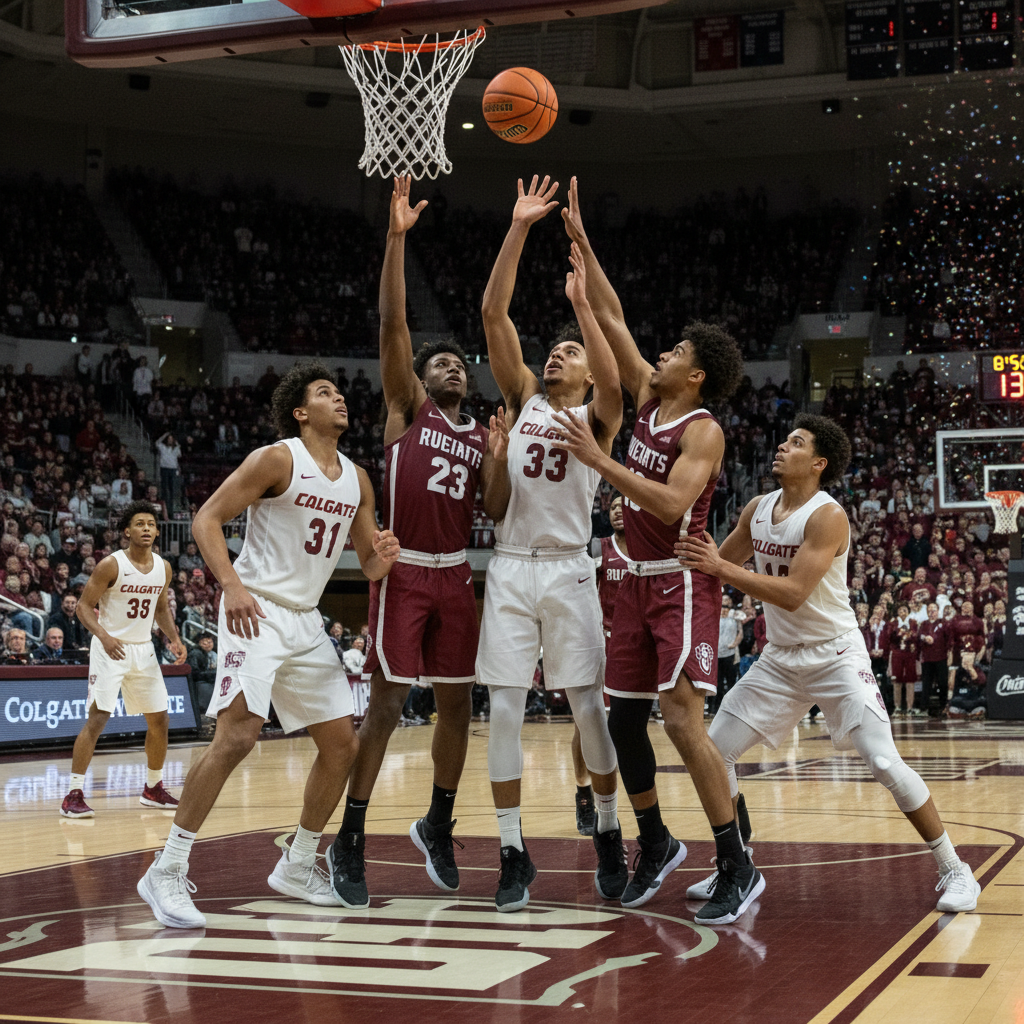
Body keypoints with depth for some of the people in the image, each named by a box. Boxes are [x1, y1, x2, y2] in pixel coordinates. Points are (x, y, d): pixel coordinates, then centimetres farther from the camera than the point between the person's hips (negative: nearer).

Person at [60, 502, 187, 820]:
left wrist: (174, 638, 1)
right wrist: (103, 635, -29)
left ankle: (153, 789, 25)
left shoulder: (163, 568, 3)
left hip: (143, 649, 6)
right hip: (110, 648, -6)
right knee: (97, 718, -15)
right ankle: (74, 795, -11)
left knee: (159, 720, 9)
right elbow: (83, 606, -12)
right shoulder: (111, 565, -14)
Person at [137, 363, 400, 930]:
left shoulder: (356, 479, 12)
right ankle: (167, 872, -16)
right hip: (256, 611, -8)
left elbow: (369, 565, 16)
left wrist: (384, 554, -9)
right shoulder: (277, 459, -8)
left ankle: (297, 867, 24)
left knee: (342, 745, 8)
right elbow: (206, 518, -11)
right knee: (238, 734, -23)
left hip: (307, 621, 8)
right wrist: (233, 585, -25)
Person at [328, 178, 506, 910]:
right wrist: (397, 238, -17)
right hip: (404, 571, -5)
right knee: (387, 704, -6)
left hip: (457, 576, 5)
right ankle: (350, 840, 3)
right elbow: (392, 323, -10)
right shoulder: (406, 409, 2)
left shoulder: (483, 437, 14)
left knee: (457, 702, 9)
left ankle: (439, 824, 26)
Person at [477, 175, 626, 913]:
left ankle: (609, 836, 21)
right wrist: (519, 230, -3)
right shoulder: (523, 399, 13)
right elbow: (494, 312, 4)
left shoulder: (597, 418, 6)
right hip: (511, 568, 2)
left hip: (568, 569, -2)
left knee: (588, 707, 2)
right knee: (505, 710, -1)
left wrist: (582, 305, -23)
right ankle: (514, 854, 6)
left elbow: (613, 382, -19)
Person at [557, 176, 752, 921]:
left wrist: (599, 459, -27)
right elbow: (610, 318, 13)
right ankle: (656, 844, 27)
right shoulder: (649, 399, 9)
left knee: (681, 717, -17)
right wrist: (581, 243, 9)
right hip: (638, 581, 8)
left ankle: (738, 867, -10)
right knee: (622, 716, 10)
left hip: (682, 583, -8)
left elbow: (671, 505, -27)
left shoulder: (704, 430, -13)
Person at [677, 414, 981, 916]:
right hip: (780, 657, 7)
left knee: (885, 763, -16)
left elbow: (793, 594, -29)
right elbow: (717, 563, 19)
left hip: (835, 655, -7)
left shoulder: (827, 516, -19)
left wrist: (721, 568, -30)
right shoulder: (757, 510, 3)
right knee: (714, 750, 2)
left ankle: (954, 870, -1)